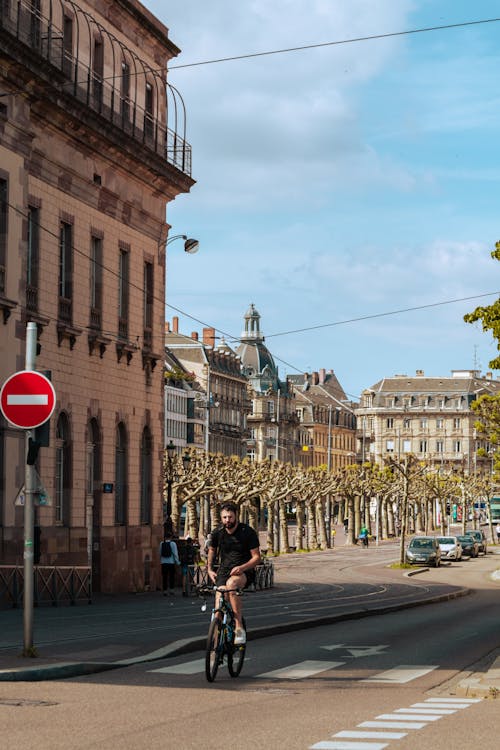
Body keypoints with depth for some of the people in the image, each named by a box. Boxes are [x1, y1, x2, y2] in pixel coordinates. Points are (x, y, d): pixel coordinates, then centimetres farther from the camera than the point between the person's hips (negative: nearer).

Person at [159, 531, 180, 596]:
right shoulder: (172, 543, -7)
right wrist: (177, 562, 0)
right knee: (172, 576, 6)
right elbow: (175, 553, -7)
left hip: (163, 562, 3)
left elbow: (160, 553, 6)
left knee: (164, 577, 5)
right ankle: (171, 589, 1)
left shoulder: (162, 543, 3)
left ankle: (165, 590, 4)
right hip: (171, 562, -3)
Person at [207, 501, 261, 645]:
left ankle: (239, 628, -36)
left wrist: (242, 567, -25)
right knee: (219, 603, -18)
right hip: (224, 571, 4)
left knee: (231, 584, -38)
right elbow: (212, 551, 21)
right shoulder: (217, 533, 1)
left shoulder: (248, 532, -9)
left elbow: (256, 557, -8)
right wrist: (209, 569, 7)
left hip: (244, 573, -4)